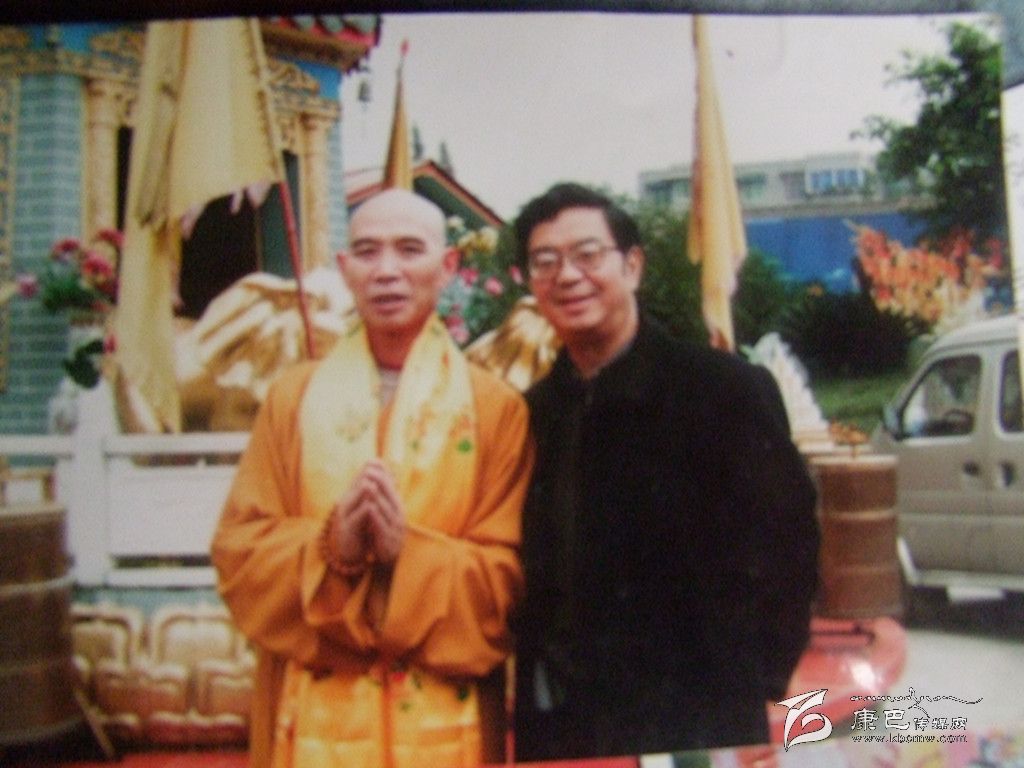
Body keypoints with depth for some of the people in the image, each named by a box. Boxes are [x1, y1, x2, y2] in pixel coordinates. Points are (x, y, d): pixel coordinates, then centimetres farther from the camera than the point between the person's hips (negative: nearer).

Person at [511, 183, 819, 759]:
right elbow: (532, 572, 11)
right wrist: (533, 696, 2)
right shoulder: (533, 411, 4)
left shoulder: (728, 389, -12)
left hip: (694, 733, -4)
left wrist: (738, 696, -12)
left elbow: (783, 555, -12)